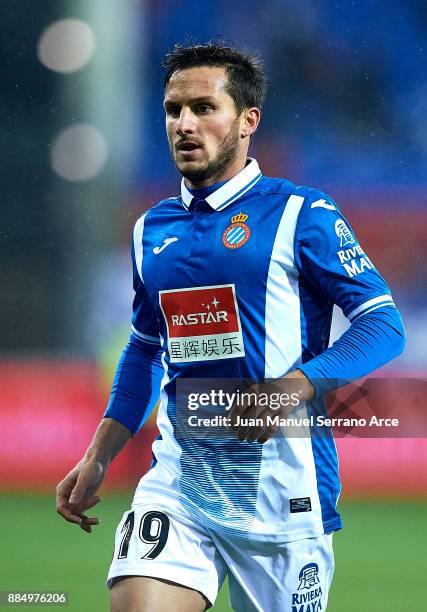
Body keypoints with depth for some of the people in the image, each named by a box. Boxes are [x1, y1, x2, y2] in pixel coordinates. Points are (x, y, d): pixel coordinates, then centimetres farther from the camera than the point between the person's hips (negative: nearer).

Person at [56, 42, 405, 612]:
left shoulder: (299, 213, -4)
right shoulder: (152, 229, 13)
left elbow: (383, 323, -7)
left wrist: (293, 388, -22)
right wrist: (98, 458, 18)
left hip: (280, 479, -4)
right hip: (179, 474, 4)